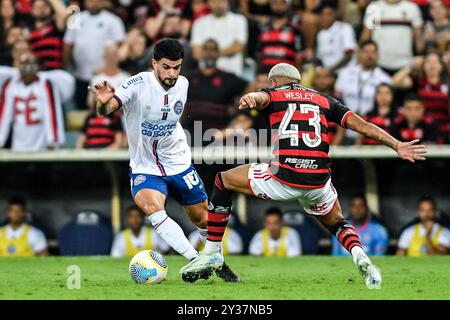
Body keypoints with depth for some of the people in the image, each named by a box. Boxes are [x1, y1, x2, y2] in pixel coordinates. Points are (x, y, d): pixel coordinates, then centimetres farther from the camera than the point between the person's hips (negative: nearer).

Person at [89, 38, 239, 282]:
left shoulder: (182, 84, -5)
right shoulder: (138, 85, -21)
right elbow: (106, 110, -36)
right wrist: (104, 103, -58)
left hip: (178, 163, 4)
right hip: (144, 168, -4)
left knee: (203, 218, 9)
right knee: (152, 208, -30)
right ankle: (196, 261, -27)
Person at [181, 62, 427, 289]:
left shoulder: (273, 93, 15)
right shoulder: (324, 100, 25)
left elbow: (260, 97, -10)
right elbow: (359, 124, 15)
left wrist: (251, 99, -34)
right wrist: (397, 146, 15)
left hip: (283, 177, -3)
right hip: (319, 181, 3)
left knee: (223, 181, 21)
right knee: (335, 221, 31)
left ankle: (211, 252, 18)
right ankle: (359, 254, -1)